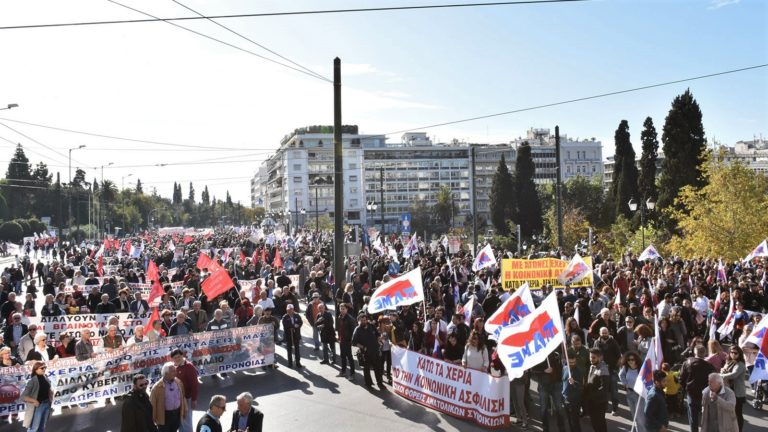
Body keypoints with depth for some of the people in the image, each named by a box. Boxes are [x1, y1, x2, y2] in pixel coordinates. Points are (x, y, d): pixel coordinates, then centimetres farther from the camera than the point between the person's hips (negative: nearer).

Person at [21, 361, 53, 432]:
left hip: (47, 404, 7)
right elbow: (23, 396, -18)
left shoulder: (46, 379, 4)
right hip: (38, 406, -7)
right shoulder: (33, 381, -16)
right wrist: (34, 401, -23)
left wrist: (51, 392, 3)